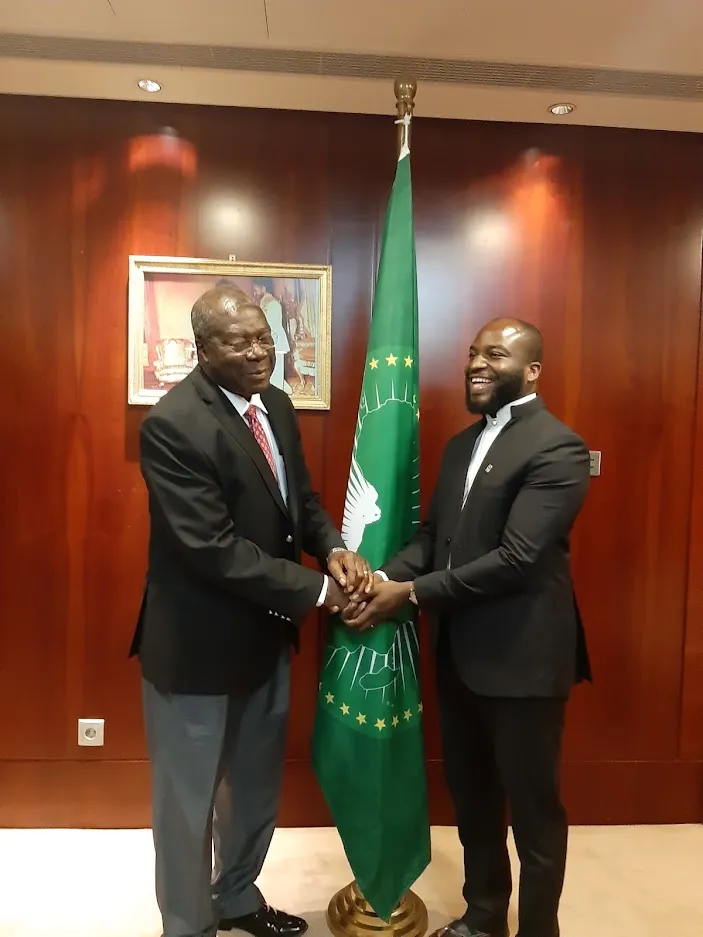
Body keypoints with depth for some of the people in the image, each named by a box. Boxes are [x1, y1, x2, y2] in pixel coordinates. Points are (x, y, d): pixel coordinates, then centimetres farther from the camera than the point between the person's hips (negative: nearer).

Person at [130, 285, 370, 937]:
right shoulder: (173, 424, -23)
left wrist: (333, 547, -13)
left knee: (258, 785, 26)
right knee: (189, 799, 17)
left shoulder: (276, 405, 1)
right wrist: (315, 589, -23)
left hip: (266, 634, 8)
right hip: (198, 642, -7)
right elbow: (211, 547, -28)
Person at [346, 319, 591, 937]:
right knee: (472, 796, 23)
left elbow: (515, 557, -24)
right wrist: (386, 574, -12)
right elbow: (434, 532, 8)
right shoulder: (463, 443, 10)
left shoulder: (557, 448, -16)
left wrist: (410, 593, -21)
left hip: (522, 655, -7)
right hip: (459, 650, 8)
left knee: (533, 805, 14)